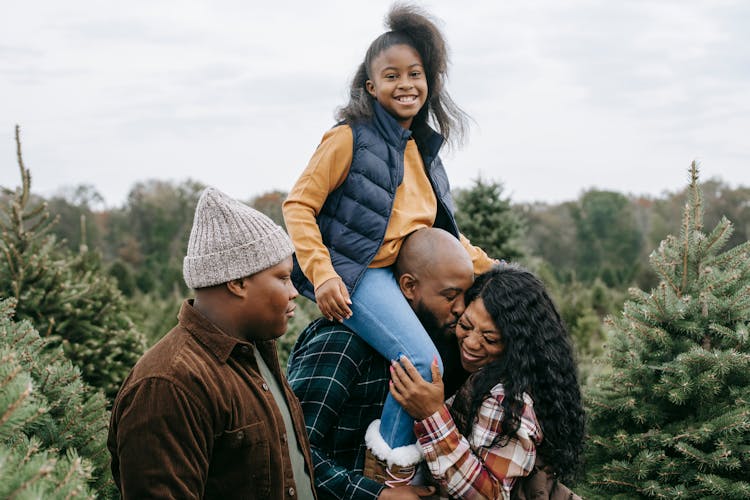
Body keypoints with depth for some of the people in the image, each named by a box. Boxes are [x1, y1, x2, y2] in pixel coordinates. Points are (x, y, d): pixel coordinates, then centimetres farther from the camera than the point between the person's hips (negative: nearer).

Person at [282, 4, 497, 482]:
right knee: (424, 363, -25)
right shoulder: (351, 138, -6)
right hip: (356, 273, -8)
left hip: (407, 276, 8)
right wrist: (322, 275, -19)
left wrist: (491, 268, 15)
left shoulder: (424, 149, 16)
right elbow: (298, 205, -8)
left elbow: (442, 228, 25)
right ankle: (397, 456, -2)